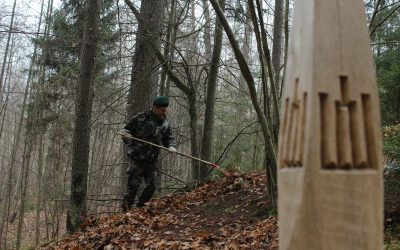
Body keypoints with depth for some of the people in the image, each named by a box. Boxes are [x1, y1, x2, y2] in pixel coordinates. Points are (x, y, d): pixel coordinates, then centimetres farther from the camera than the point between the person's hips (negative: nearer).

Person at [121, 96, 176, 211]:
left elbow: (168, 138, 13)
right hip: (137, 158, -5)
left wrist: (171, 146, -9)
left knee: (151, 186, 5)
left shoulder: (165, 123, 6)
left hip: (152, 160, 5)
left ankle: (140, 208, 23)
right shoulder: (140, 118, -7)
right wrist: (126, 137, -21)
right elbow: (126, 130, 1)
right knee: (133, 185, -3)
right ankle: (126, 209, 9)